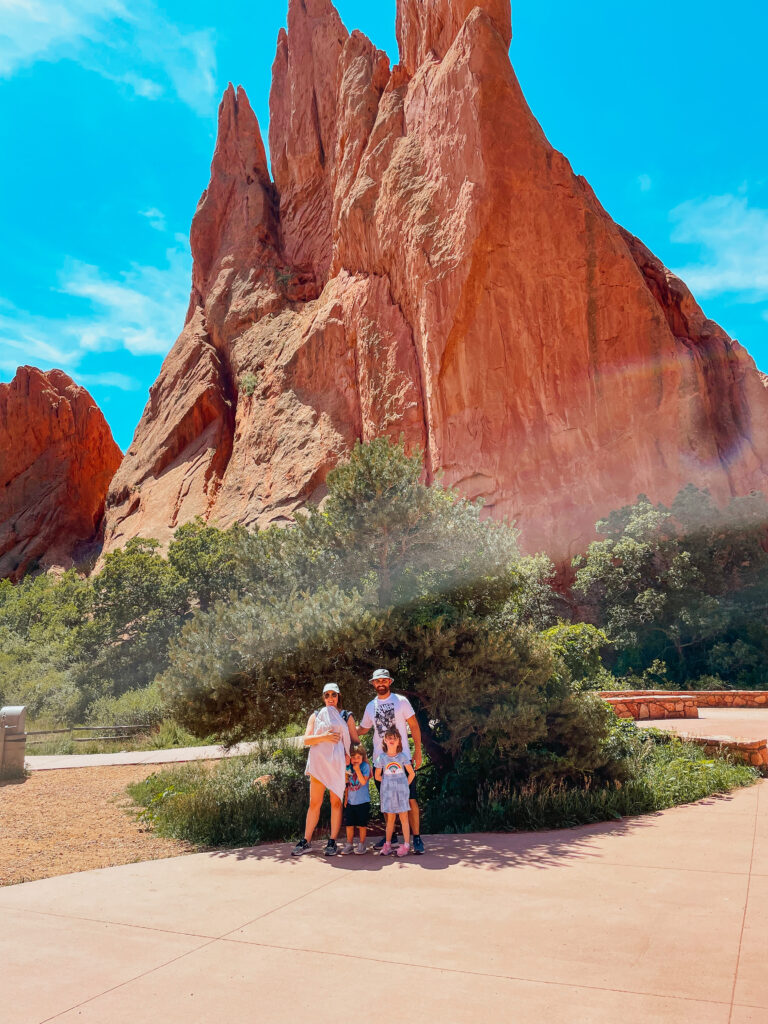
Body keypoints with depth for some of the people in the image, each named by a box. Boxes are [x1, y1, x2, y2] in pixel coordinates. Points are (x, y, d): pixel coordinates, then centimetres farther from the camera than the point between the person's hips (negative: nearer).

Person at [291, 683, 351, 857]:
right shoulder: (316, 716, 14)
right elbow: (306, 740, 4)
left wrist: (349, 754, -5)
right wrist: (323, 737, -12)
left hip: (337, 762, 0)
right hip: (318, 761, 0)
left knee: (336, 802, 0)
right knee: (314, 803, -1)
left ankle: (332, 842, 6)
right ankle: (306, 841, 7)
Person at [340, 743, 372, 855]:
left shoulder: (365, 766, -8)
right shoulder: (348, 767, 5)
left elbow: (363, 782, -18)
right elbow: (347, 785, 14)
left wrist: (357, 770, -21)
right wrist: (346, 798, 10)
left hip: (363, 801, -4)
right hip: (350, 801, 4)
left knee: (362, 824, 4)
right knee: (349, 824, 8)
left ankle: (362, 845, 16)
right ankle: (349, 845, 18)